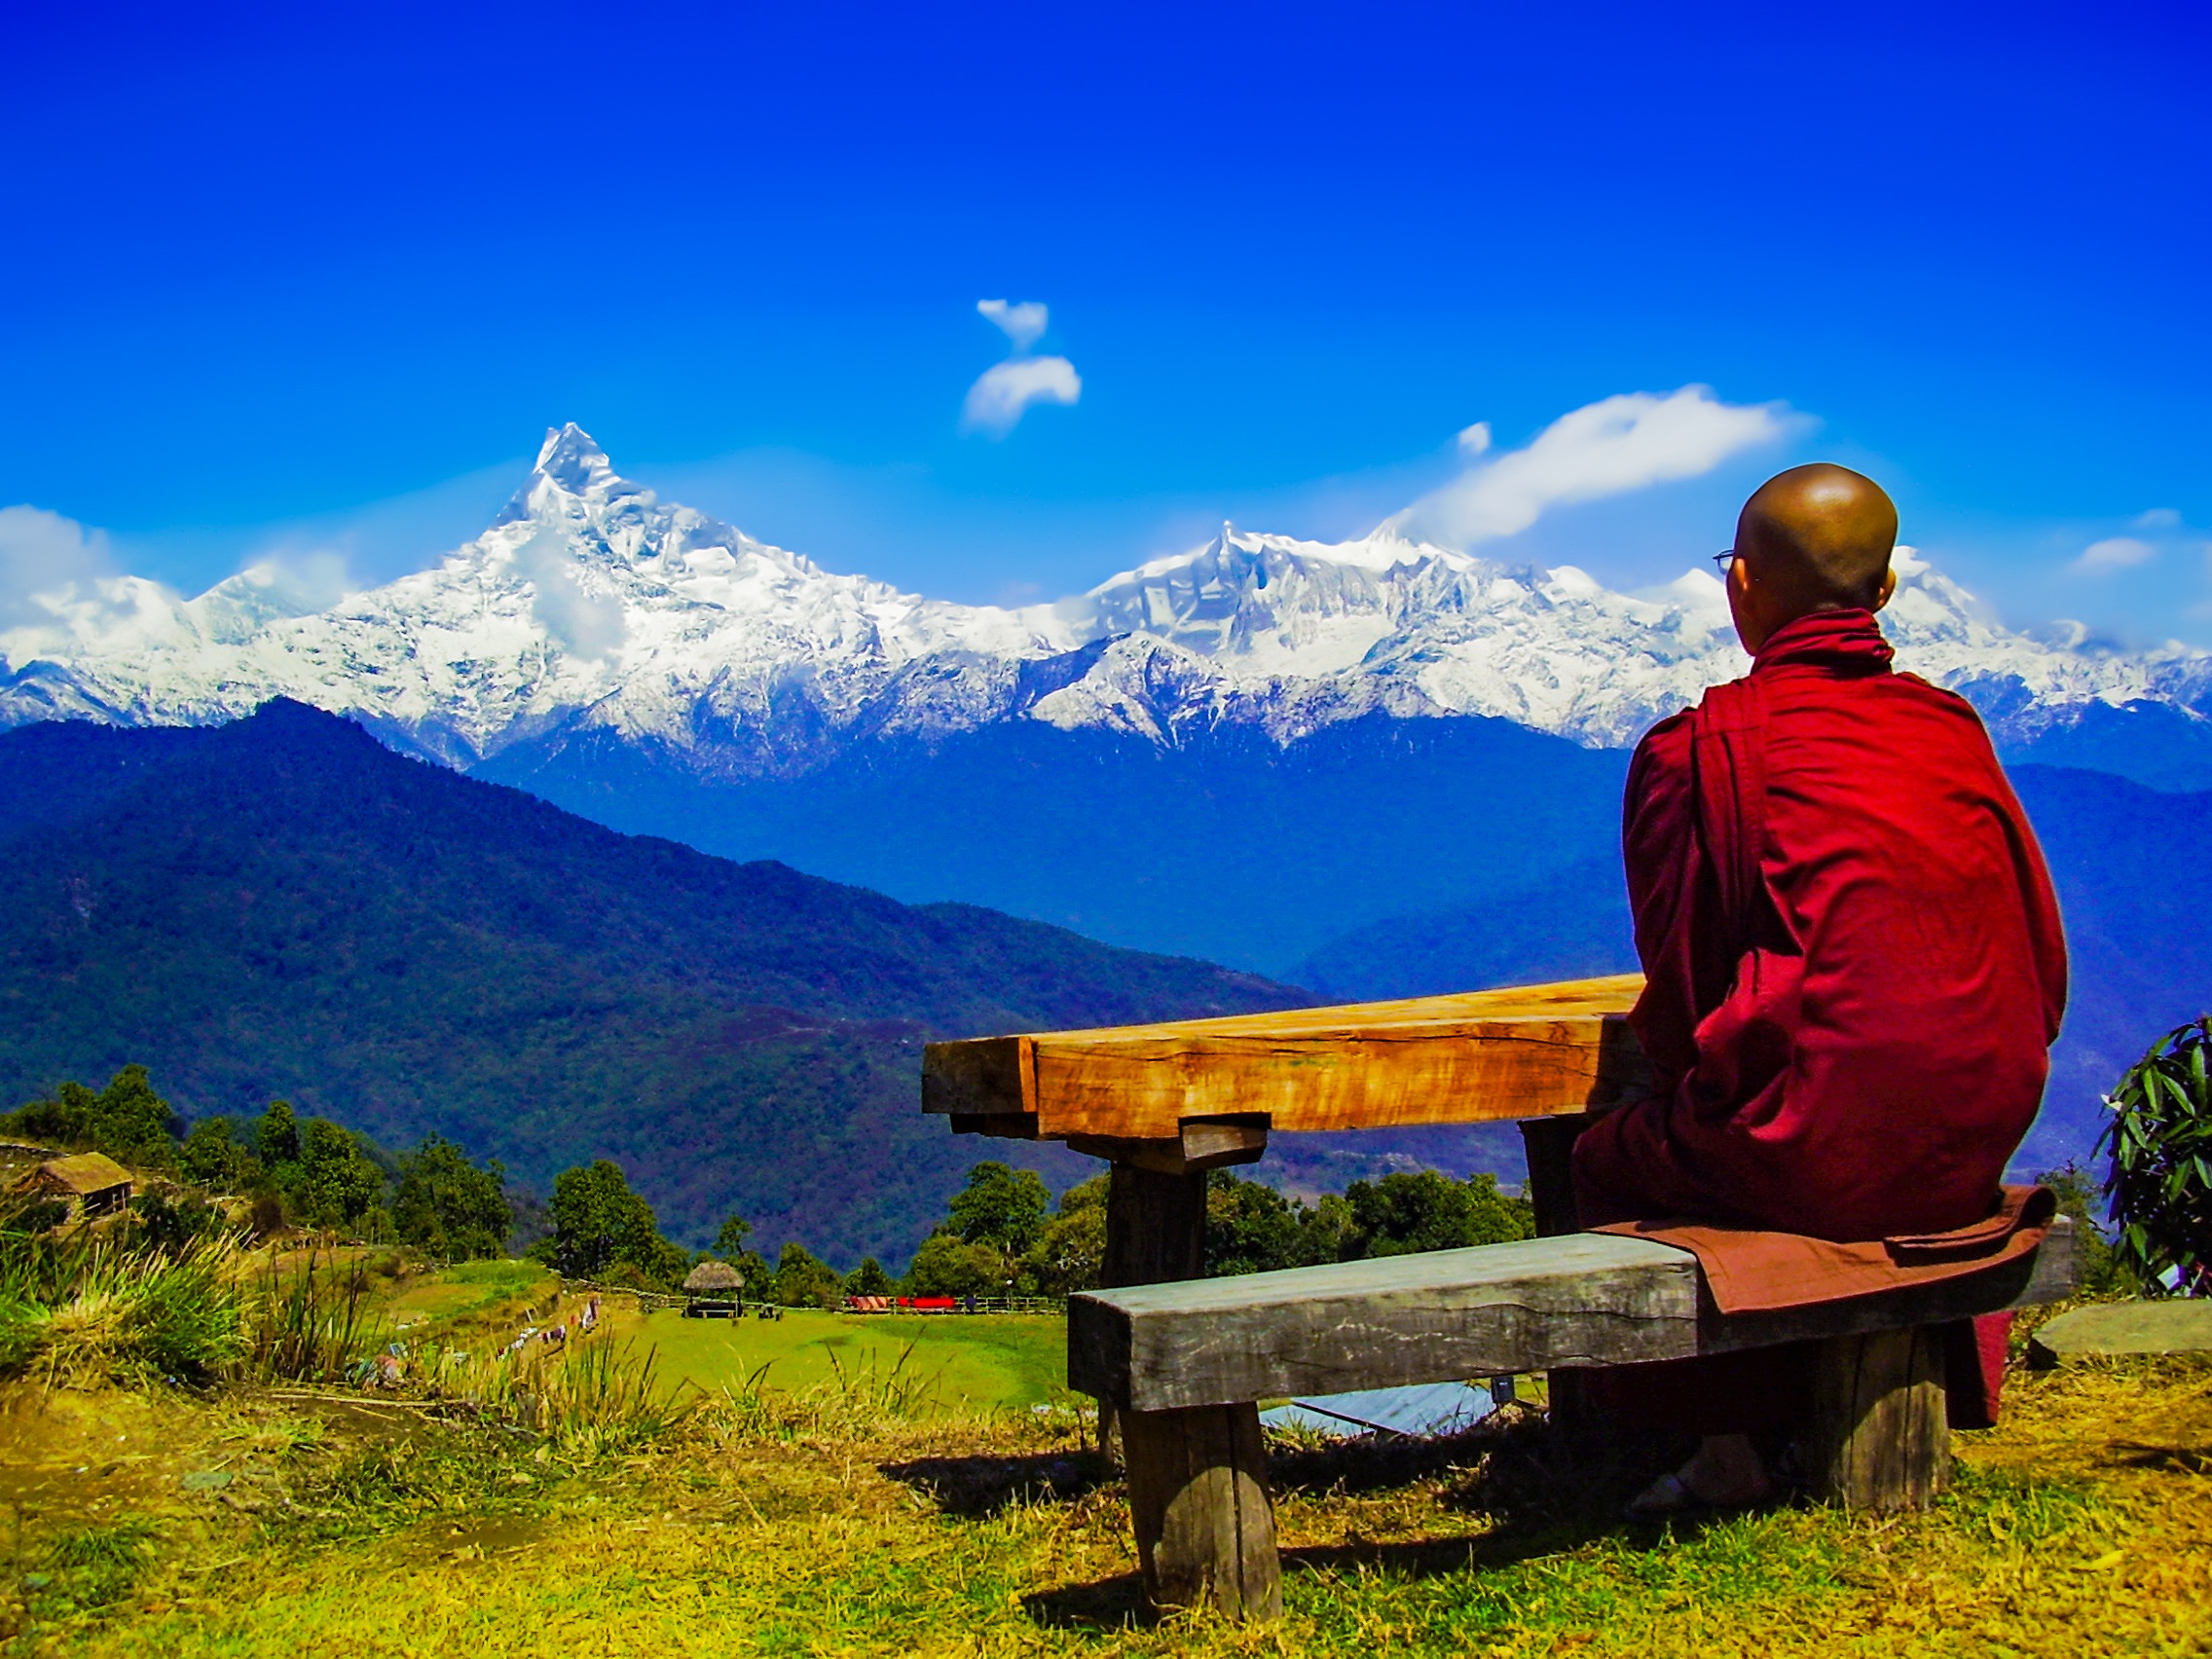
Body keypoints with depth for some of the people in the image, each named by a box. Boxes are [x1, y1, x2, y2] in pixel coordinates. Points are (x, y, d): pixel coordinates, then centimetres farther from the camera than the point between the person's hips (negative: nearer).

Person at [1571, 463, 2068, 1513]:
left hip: (1822, 1156, -6)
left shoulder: (1695, 747, -8)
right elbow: (2042, 963, 11)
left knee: (1608, 1162, 21)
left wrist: (1701, 1065, 20)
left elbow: (1683, 980, -1)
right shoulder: (1954, 727, 6)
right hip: (1980, 1150, 6)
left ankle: (1727, 1443, 21)